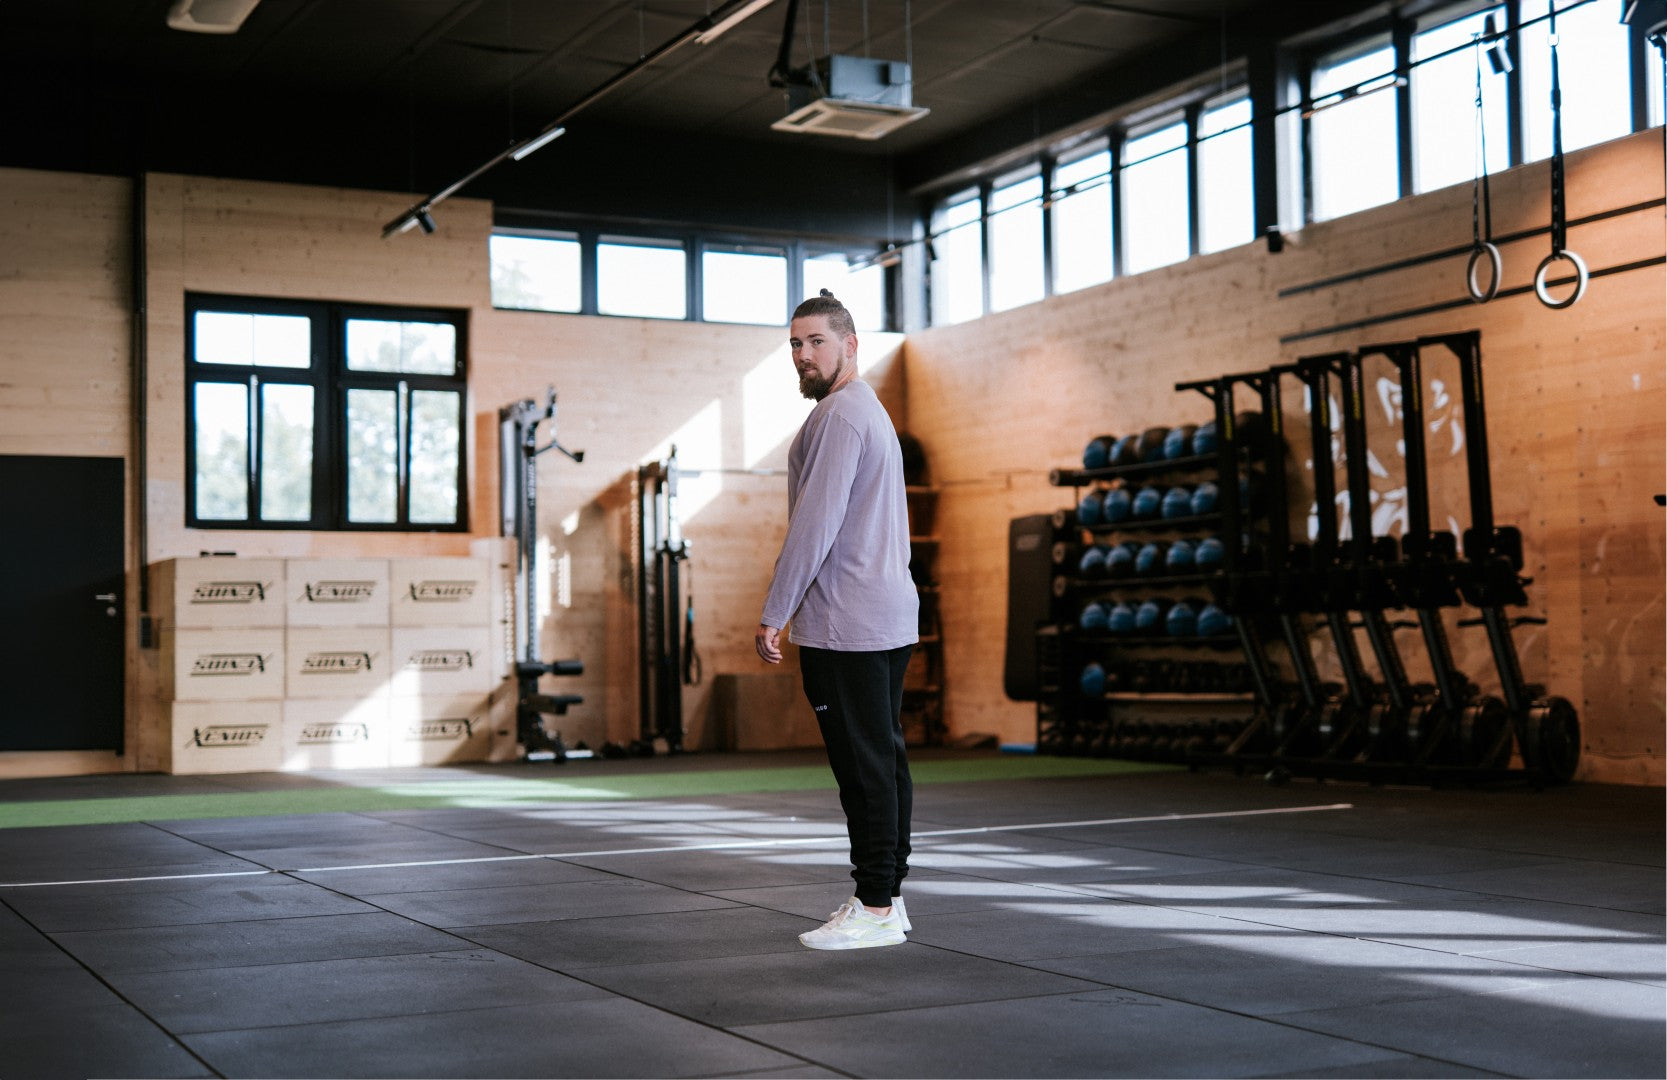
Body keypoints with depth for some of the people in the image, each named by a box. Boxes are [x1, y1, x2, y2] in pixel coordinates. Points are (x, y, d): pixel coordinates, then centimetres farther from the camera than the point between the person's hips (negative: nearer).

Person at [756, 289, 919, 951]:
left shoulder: (839, 414, -12)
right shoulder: (871, 412, 22)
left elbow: (815, 525, -19)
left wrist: (773, 613, -14)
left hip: (846, 624, -11)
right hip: (889, 616, 11)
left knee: (864, 765, -8)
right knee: (883, 759, 11)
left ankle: (875, 908, -5)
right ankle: (887, 897, 17)